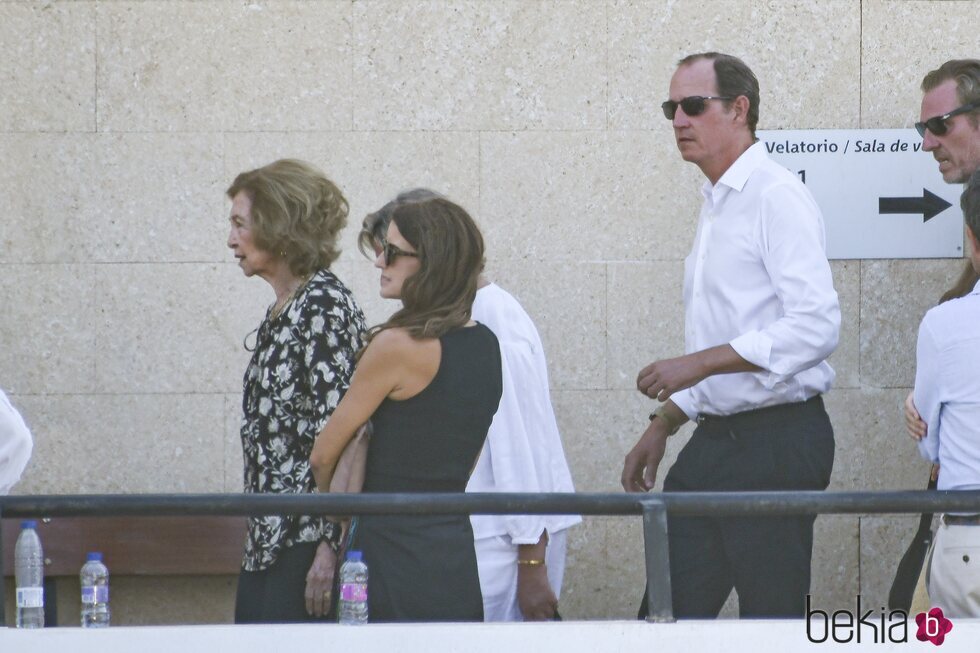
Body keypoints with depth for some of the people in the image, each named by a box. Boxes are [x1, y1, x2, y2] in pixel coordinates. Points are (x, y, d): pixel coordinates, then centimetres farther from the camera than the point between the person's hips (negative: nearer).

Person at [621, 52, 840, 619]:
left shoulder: (776, 197, -12)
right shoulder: (717, 206, 18)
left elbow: (816, 324, -23)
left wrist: (702, 363, -22)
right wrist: (662, 427, 21)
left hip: (776, 443, -9)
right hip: (715, 441, 9)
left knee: (773, 623, -4)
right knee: (669, 614, 5)